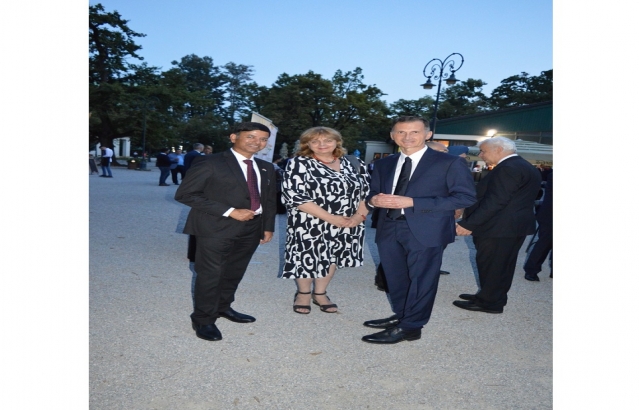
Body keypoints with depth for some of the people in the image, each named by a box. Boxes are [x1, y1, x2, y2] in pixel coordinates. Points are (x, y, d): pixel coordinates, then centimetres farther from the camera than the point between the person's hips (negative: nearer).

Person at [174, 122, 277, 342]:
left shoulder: (266, 168, 11)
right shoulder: (210, 163, -10)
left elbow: (270, 200, 19)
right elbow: (185, 194, -15)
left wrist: (268, 227, 9)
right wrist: (230, 212, -18)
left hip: (251, 228, 7)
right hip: (217, 227, -6)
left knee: (235, 272, 17)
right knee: (211, 274, 1)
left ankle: (223, 307, 39)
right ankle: (203, 319, 20)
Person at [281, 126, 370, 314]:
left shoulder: (352, 164, 5)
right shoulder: (299, 163, -9)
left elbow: (366, 190, 7)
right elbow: (293, 195, -18)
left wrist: (360, 215, -12)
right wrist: (330, 218, -21)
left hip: (347, 224, 4)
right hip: (310, 224, -4)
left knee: (331, 258, 14)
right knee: (308, 257, 7)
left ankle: (320, 293, 35)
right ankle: (303, 294, 32)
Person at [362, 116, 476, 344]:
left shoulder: (449, 163, -6)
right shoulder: (384, 164, 12)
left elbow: (465, 197, -13)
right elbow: (373, 193, 19)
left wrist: (412, 202, -20)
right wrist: (374, 200, -10)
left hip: (426, 230, -5)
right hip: (389, 229, 6)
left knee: (421, 280, 5)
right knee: (395, 279, 16)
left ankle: (409, 327, 18)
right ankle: (400, 316, 35)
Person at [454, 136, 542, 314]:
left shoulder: (508, 168, -20)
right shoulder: (524, 166, 13)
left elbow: (495, 201, -26)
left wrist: (469, 224, -24)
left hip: (500, 227, -10)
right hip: (515, 225, 10)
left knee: (490, 265, 1)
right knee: (502, 265, 18)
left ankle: (489, 302, 12)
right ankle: (495, 297, 30)